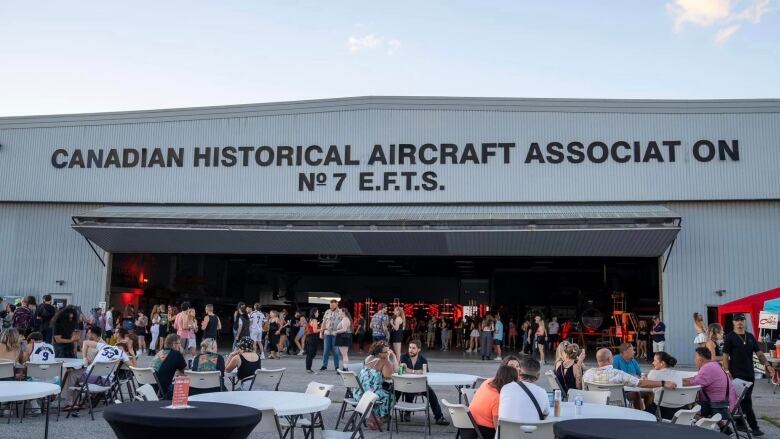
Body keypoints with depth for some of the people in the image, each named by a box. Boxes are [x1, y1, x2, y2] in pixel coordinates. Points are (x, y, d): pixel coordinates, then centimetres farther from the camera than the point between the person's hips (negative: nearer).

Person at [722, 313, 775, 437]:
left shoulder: (750, 337, 11)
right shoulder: (729, 337, -6)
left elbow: (759, 353, 9)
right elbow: (725, 356, -7)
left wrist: (767, 365, -8)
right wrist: (727, 371, -16)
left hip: (750, 374, 6)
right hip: (737, 375, -6)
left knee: (744, 400, 13)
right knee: (746, 401, -6)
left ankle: (740, 422, 23)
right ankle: (754, 427, -4)